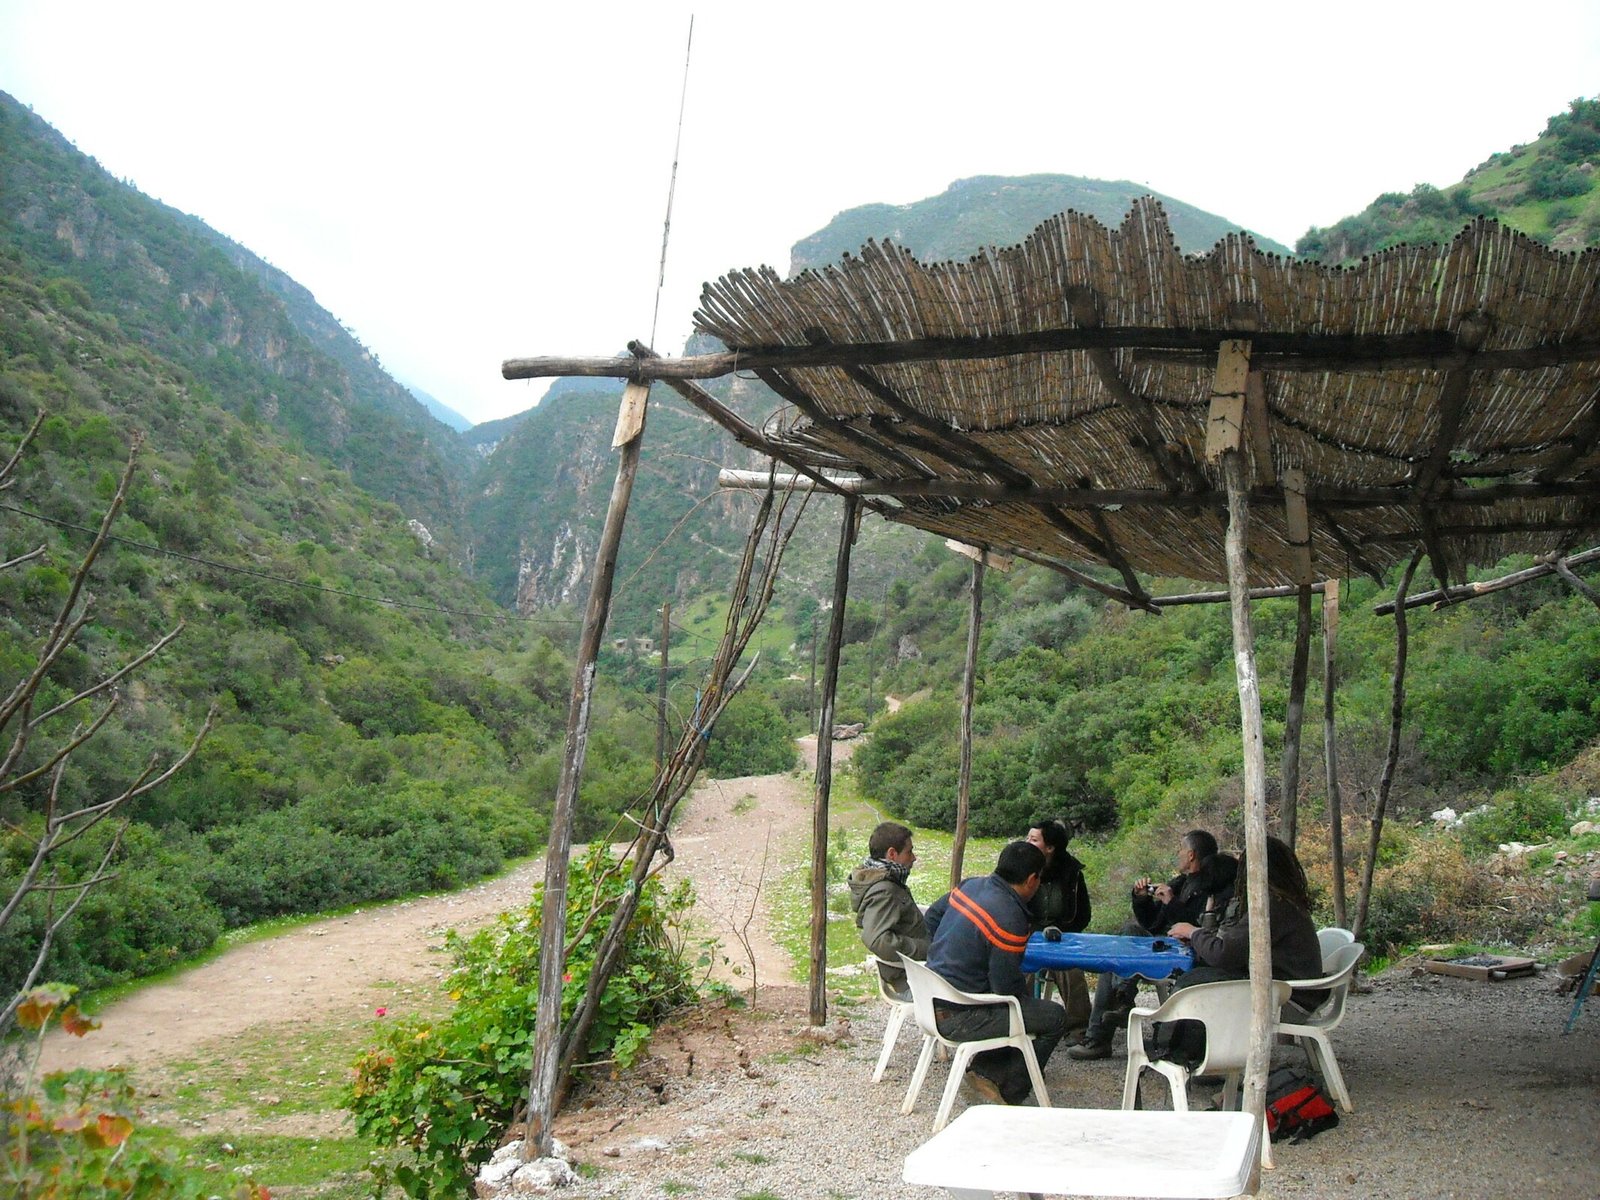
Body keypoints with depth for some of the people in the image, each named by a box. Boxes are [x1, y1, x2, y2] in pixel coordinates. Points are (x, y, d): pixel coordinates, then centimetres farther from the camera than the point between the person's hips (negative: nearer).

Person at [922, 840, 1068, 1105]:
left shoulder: (972, 884, 2)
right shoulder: (1010, 918, -23)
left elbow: (931, 917, 18)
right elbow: (1007, 986, -18)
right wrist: (1027, 998, 4)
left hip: (932, 1001, 9)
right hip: (957, 1018, -9)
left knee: (1026, 1003, 25)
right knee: (1055, 1018, -2)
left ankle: (984, 1069, 18)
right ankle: (1011, 1095, 7)